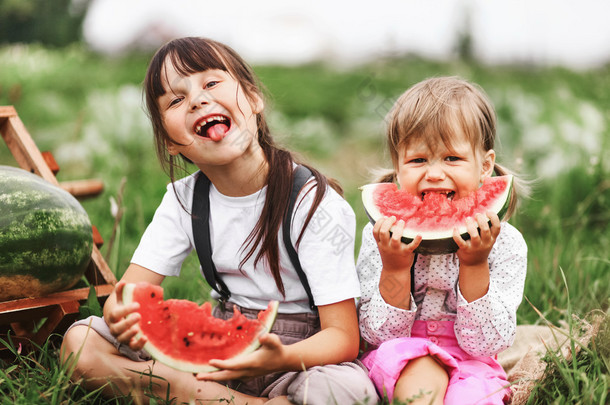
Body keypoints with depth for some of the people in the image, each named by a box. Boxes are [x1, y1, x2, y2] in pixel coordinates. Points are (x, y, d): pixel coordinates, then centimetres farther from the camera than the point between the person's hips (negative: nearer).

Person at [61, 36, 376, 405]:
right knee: (80, 341, -12)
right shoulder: (184, 198, 0)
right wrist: (122, 316, -31)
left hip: (297, 355, -5)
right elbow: (127, 292, -4)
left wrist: (281, 359, -41)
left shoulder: (316, 205, -16)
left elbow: (344, 337, -19)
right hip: (220, 346, 5)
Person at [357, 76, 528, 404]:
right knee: (421, 374, -33)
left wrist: (474, 266, -23)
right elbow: (378, 335, -9)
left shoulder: (505, 244, -9)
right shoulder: (381, 236, -9)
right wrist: (394, 269, -24)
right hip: (399, 364, -1)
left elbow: (487, 343, -12)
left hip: (471, 365, 1)